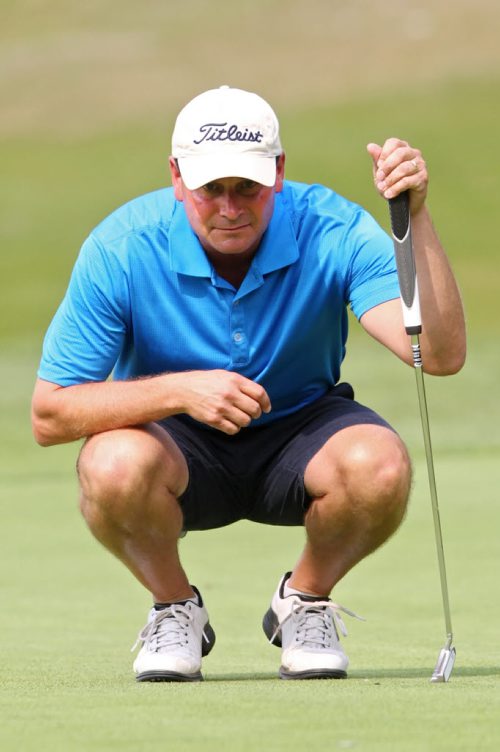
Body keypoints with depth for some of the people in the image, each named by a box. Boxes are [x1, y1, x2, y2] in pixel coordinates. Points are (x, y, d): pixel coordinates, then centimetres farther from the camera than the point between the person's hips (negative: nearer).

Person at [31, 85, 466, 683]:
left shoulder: (333, 232, -20)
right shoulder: (122, 248, -21)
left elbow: (441, 354, -31)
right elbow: (49, 414, -19)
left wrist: (416, 218, -42)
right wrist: (180, 390, -33)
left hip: (298, 434, 1)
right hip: (179, 446, -1)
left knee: (379, 464, -33)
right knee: (114, 465, -36)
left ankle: (305, 601, 0)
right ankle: (174, 608, -3)